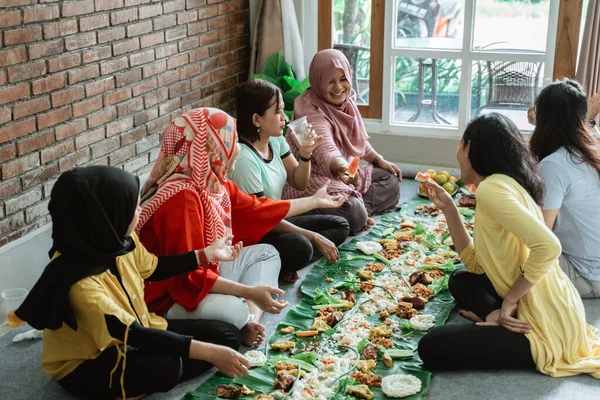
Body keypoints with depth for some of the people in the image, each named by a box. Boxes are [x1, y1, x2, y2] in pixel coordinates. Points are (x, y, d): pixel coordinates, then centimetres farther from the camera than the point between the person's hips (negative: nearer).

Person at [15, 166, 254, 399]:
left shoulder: (117, 240, -10)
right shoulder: (79, 281, -34)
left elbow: (152, 268, 12)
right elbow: (131, 335, -35)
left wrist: (207, 254, 13)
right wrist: (209, 352, -38)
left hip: (134, 333, 9)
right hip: (87, 363, -9)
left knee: (225, 336, 1)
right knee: (165, 365, -39)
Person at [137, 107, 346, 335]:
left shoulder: (215, 183, 1)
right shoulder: (182, 197, -28)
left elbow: (258, 208, 18)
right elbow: (189, 275, -30)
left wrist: (315, 201, 26)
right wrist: (249, 291, -30)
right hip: (170, 297, -10)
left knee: (265, 253, 13)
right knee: (235, 309, -36)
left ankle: (252, 319, -10)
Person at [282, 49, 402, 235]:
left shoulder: (346, 100, 2)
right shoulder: (311, 112, -24)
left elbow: (358, 140, 19)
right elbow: (326, 151, -44)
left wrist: (380, 161, 12)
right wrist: (342, 168, -64)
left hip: (339, 174, 10)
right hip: (312, 179, -10)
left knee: (390, 181, 6)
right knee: (353, 214, -33)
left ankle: (360, 210, -9)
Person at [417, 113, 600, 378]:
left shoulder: (491, 187, -18)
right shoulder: (504, 185, 14)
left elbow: (548, 246, -30)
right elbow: (476, 264, 15)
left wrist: (510, 299, -18)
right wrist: (448, 207, 12)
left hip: (548, 328, -10)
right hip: (547, 310, 10)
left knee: (431, 348, -11)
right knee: (460, 279, 25)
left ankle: (540, 350, -7)